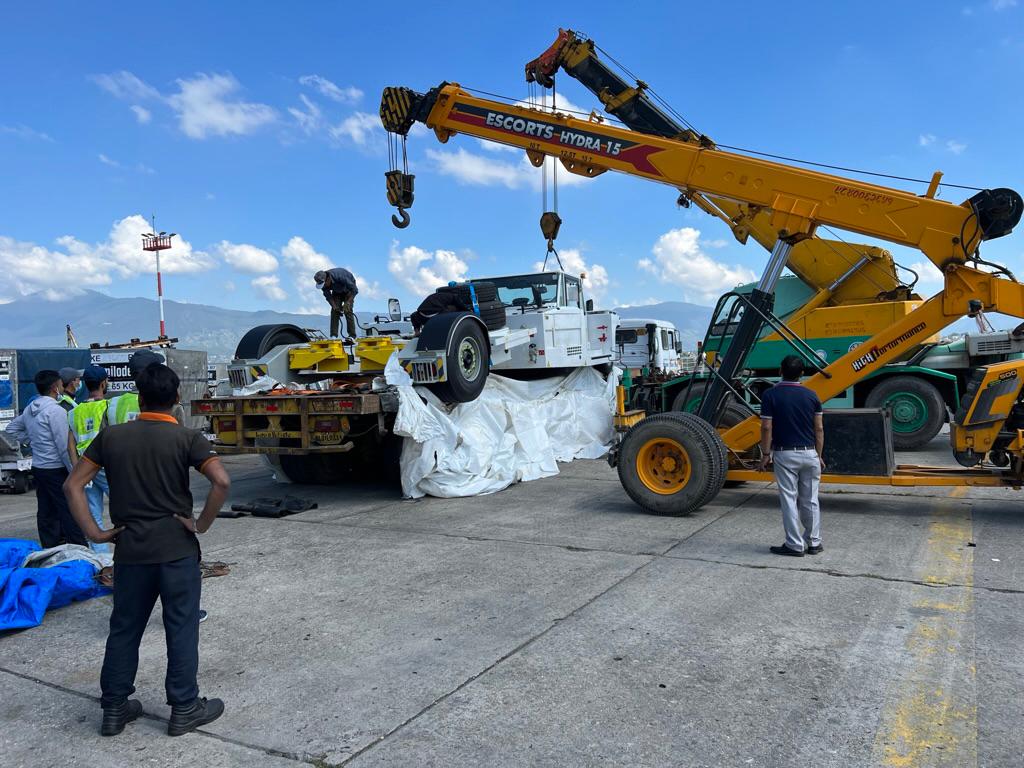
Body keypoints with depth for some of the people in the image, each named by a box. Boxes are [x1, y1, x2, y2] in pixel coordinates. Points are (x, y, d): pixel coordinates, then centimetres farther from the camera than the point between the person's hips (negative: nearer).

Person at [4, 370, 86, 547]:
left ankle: (50, 550, 22)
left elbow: (11, 429, 24)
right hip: (56, 470, -9)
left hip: (38, 467, 9)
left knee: (46, 513, 14)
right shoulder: (56, 411, -17)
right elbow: (64, 447, -18)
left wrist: (31, 441, 18)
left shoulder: (29, 409, 8)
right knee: (70, 513, -5)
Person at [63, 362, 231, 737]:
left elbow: (73, 486, 2)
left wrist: (95, 533, 3)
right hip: (177, 549, -3)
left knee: (124, 629, 17)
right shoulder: (187, 438, -9)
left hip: (129, 550, 3)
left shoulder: (111, 436, 1)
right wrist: (201, 525, -10)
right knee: (181, 629, 7)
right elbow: (222, 482, -22)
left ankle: (114, 709, 28)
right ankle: (185, 708, 17)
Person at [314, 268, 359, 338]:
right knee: (334, 311, -11)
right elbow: (328, 296, -12)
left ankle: (352, 336, -14)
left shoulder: (340, 276, -41)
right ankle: (333, 335, -10)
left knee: (348, 311, -17)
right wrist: (334, 306, -26)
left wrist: (347, 303, -36)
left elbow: (354, 290, -33)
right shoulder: (323, 283, -25)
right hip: (337, 292, 4)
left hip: (348, 289, -4)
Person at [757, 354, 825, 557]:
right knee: (810, 500, 13)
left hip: (785, 454, -3)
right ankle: (814, 543, 22)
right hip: (809, 453, 4)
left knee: (789, 500, 3)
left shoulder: (770, 395, -9)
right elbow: (819, 429, 4)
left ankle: (795, 545, 6)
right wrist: (819, 455, 13)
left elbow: (766, 428, -11)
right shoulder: (811, 396, 1)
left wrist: (765, 454, -1)